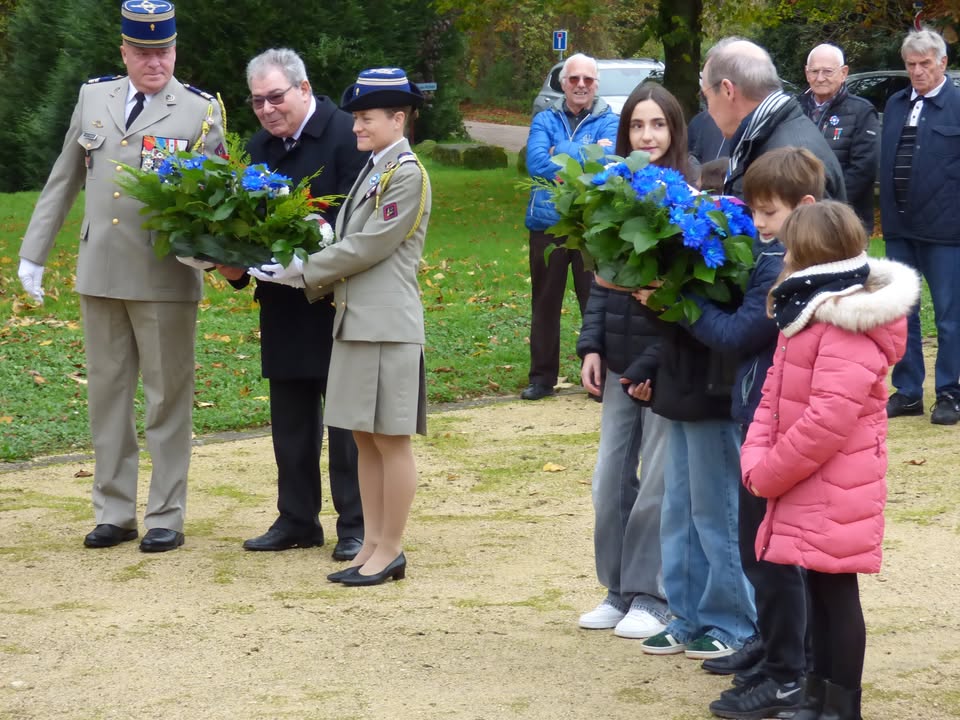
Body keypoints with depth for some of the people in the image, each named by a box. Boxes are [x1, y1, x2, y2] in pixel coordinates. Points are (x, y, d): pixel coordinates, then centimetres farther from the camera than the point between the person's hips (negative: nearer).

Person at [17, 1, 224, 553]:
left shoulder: (201, 112, -3)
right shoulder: (94, 98, 10)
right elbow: (64, 181, 15)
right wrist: (34, 252, 15)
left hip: (165, 279, -4)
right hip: (100, 274, 4)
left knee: (168, 398, 2)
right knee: (107, 394, 10)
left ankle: (166, 517, 11)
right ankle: (115, 514, 19)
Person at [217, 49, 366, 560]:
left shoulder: (346, 135, -12)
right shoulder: (260, 148, 11)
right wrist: (235, 263, -6)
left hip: (337, 301, -7)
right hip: (282, 303, 7)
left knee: (345, 417, 1)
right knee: (290, 418, 13)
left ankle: (355, 527, 8)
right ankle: (297, 519, 22)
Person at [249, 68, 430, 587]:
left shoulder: (408, 175, -11)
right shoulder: (372, 170, 17)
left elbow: (366, 248, -15)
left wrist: (303, 273, -7)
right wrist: (312, 277, 4)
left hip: (389, 327, -9)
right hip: (354, 322, 9)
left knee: (391, 441, -1)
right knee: (364, 440, 12)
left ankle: (390, 550, 6)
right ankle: (372, 544, 19)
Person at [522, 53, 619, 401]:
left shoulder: (609, 122, 1)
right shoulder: (545, 120, 6)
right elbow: (536, 163, -11)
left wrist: (560, 154, -11)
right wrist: (586, 154, -15)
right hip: (547, 224, 2)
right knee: (545, 303, 10)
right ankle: (542, 376, 19)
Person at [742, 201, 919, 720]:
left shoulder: (848, 326, -21)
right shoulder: (806, 311, 12)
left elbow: (828, 419, -26)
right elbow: (773, 395, 12)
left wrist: (770, 474, -17)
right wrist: (756, 459, -2)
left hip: (836, 493, -9)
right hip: (806, 487, 9)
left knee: (837, 592, -1)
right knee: (817, 590, 16)